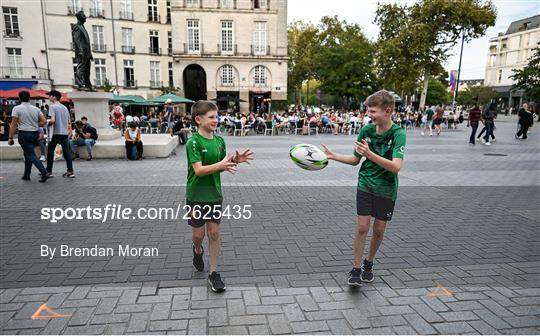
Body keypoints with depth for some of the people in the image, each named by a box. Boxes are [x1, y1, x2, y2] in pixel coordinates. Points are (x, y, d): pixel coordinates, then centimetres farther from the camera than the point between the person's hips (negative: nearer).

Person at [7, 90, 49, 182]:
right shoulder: (36, 109, 6)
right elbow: (44, 121, 0)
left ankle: (44, 173, -19)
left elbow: (13, 124, -8)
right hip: (35, 134, 5)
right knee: (27, 154, 18)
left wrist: (10, 138, -4)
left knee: (31, 155, -6)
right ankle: (26, 175, 22)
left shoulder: (17, 108, -6)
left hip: (24, 134, -5)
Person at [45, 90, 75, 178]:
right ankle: (70, 171, 1)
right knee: (67, 152, 4)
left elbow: (53, 120, -17)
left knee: (50, 151, 8)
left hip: (56, 133, -6)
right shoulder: (65, 107, 13)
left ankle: (49, 171, 13)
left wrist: (47, 121, 2)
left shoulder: (52, 106, -7)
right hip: (65, 133, 6)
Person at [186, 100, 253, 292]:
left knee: (214, 233, 6)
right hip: (196, 195, -4)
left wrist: (234, 161, -9)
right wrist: (221, 164, -35)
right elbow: (199, 170, -22)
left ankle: (213, 273, 17)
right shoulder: (193, 142, -15)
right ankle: (197, 250, 45)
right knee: (198, 233, 10)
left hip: (214, 194, 4)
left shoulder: (220, 140, 3)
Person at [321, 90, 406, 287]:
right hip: (366, 185, 2)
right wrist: (333, 156, -10)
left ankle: (369, 263, 32)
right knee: (362, 227, -2)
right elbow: (355, 160, 3)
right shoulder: (366, 130, -7)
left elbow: (396, 167, -29)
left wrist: (370, 154, -39)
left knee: (379, 230, 9)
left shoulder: (398, 134, -18)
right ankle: (356, 269, 11)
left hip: (387, 189, -1)